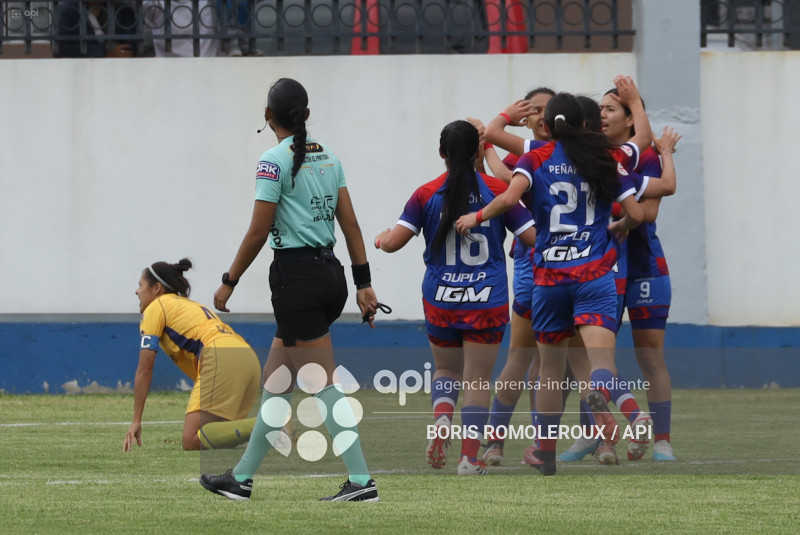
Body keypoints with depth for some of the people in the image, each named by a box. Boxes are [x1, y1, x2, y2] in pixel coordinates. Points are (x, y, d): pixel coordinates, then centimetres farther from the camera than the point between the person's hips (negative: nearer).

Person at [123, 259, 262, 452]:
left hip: (221, 358, -8)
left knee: (192, 442, -15)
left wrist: (136, 421, 10)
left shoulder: (155, 308, 13)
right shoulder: (192, 305, 36)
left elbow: (144, 369, 8)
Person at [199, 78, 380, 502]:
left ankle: (361, 481, -9)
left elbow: (258, 232, -11)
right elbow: (350, 224, 8)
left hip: (296, 276, -8)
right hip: (331, 274, 8)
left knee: (322, 385, -5)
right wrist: (364, 284, 10)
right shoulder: (328, 157, 10)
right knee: (275, 381, 14)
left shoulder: (274, 161, -11)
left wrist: (229, 282, -2)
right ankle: (242, 477, 19)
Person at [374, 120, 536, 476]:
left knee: (446, 370, 21)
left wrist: (381, 239, 16)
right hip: (487, 300, -1)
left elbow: (394, 241, -7)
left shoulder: (427, 194, -4)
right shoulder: (497, 190, -5)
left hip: (440, 300, 1)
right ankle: (470, 457, 1)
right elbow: (533, 236, -4)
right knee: (477, 380, 6)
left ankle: (442, 419, -8)